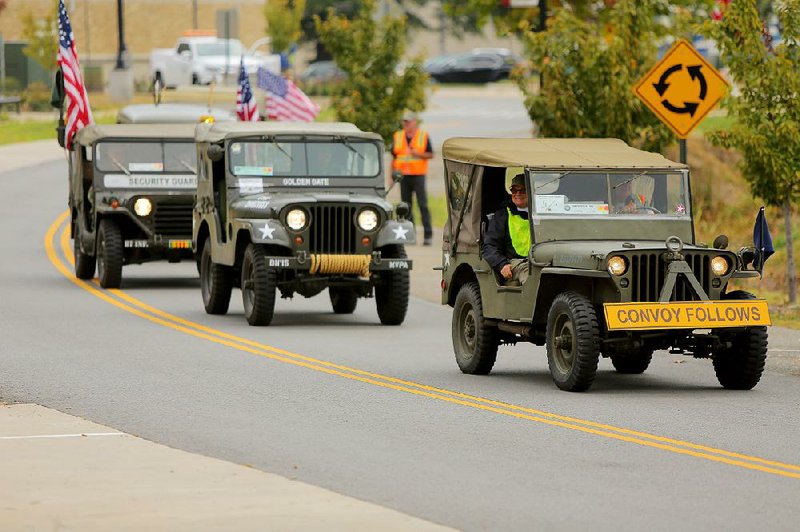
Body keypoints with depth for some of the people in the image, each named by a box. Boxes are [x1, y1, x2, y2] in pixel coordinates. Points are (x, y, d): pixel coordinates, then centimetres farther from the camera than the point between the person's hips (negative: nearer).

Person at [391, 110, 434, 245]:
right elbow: (394, 157, 15)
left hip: (418, 175, -4)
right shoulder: (397, 137, 12)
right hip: (403, 175, 4)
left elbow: (431, 155, 4)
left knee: (423, 204, -9)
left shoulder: (423, 136, 3)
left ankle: (428, 235, -10)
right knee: (406, 206, 5)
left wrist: (419, 154, -14)